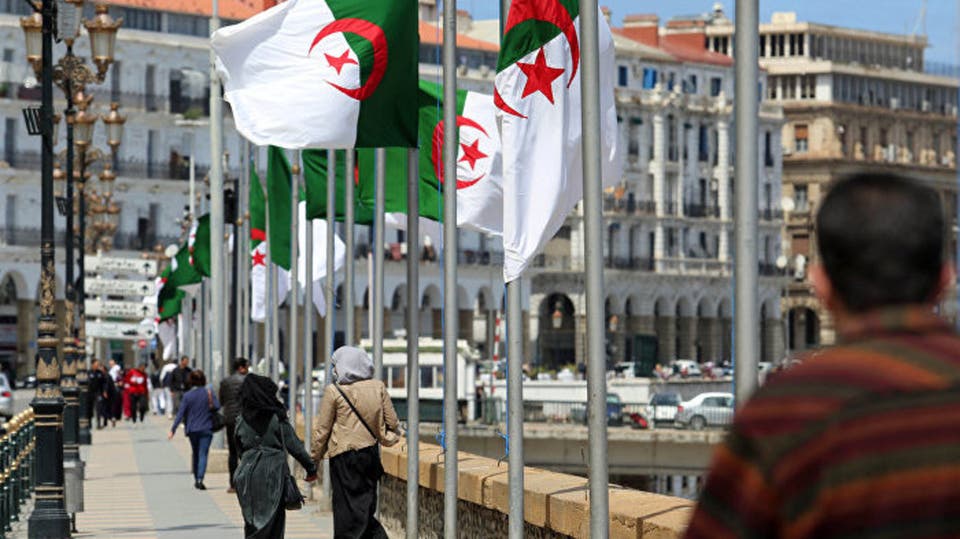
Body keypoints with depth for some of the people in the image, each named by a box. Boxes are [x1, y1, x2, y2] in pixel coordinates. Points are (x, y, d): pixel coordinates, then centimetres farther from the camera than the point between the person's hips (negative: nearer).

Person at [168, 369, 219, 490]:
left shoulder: (187, 396, -5)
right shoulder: (209, 392, -6)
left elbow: (181, 414, -7)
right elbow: (217, 407, -7)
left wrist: (173, 430, -5)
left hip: (192, 429, 1)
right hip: (206, 429, -1)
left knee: (195, 454, 18)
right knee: (203, 454, -5)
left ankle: (196, 479, 23)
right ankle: (200, 479, -22)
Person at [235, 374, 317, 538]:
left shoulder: (242, 420, 2)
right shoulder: (276, 418, -9)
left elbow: (240, 450, 10)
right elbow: (294, 445, -7)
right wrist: (311, 467, 2)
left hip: (247, 473, 3)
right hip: (273, 475, -3)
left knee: (252, 521, 11)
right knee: (273, 522, 3)